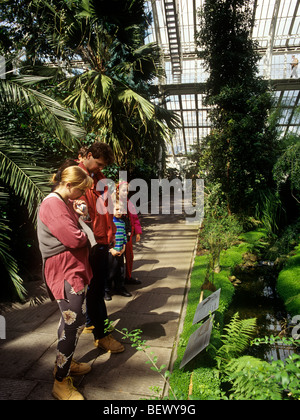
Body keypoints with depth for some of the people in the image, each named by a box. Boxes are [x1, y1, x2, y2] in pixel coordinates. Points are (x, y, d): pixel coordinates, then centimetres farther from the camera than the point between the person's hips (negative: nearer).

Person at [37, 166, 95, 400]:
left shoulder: (65, 203, 14)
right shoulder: (53, 205, -19)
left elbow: (78, 230, 15)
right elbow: (74, 239, -25)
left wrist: (80, 216, -3)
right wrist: (84, 233, -5)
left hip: (75, 269, 11)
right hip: (65, 272, -11)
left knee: (71, 321, 19)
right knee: (74, 323, -7)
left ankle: (65, 363, 36)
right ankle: (61, 383, 7)